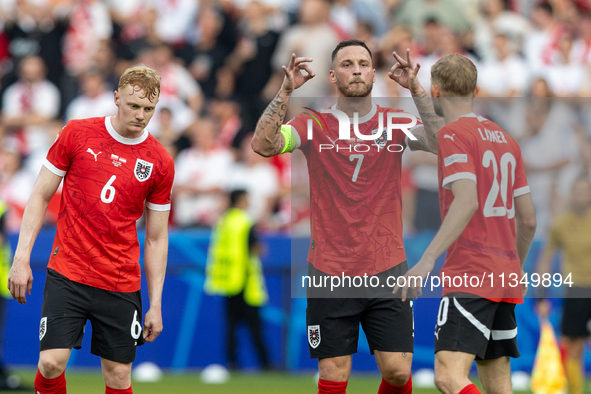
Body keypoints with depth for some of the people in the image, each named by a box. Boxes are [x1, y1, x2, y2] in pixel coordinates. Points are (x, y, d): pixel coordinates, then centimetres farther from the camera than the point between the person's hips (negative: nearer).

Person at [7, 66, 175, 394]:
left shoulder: (160, 163, 2)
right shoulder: (77, 134, -1)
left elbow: (157, 238, 8)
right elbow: (41, 195, 4)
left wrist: (155, 305, 5)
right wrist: (22, 258, -4)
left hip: (121, 286, 1)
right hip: (67, 274, -1)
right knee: (52, 362, -15)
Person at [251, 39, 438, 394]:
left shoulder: (395, 122, 5)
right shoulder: (314, 125, 3)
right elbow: (262, 145, -13)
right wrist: (286, 92, -21)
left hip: (387, 270, 1)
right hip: (330, 273, -1)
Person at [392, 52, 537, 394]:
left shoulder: (454, 134, -6)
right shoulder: (505, 140, 18)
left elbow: (467, 202, -20)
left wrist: (427, 260, -25)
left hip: (470, 276, -8)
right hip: (506, 280, 8)